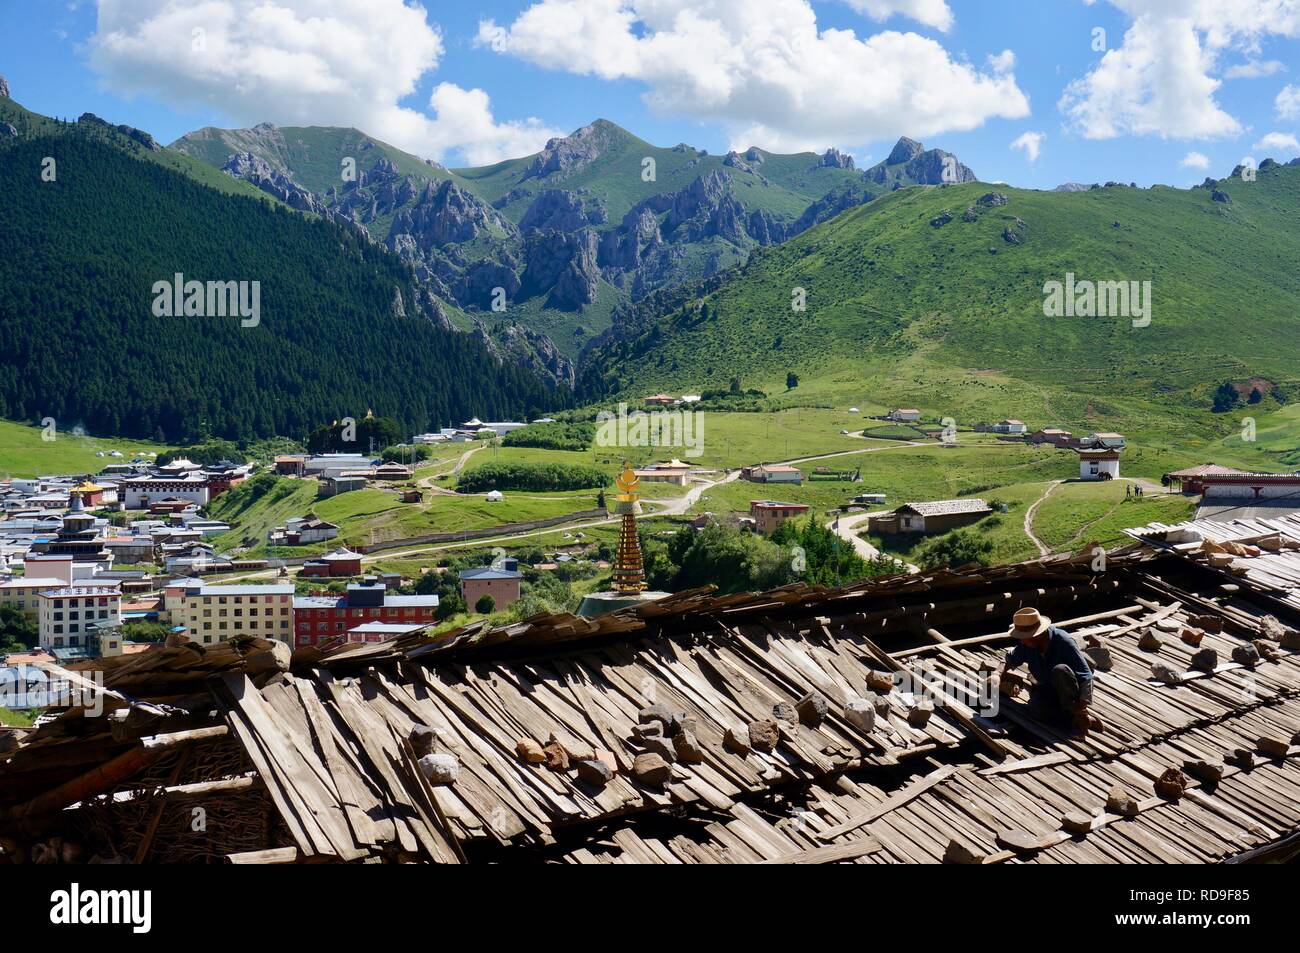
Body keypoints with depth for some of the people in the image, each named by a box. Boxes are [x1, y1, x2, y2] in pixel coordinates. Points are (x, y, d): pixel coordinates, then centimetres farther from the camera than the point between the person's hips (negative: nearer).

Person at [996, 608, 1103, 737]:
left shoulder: (1063, 641, -25)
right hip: (1047, 690, 4)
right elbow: (1010, 659, 10)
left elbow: (1085, 676, -26)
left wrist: (1082, 705, -37)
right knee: (1036, 704, -32)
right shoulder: (1025, 644, -9)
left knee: (1060, 670, -37)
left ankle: (1080, 715, -25)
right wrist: (998, 675, -13)